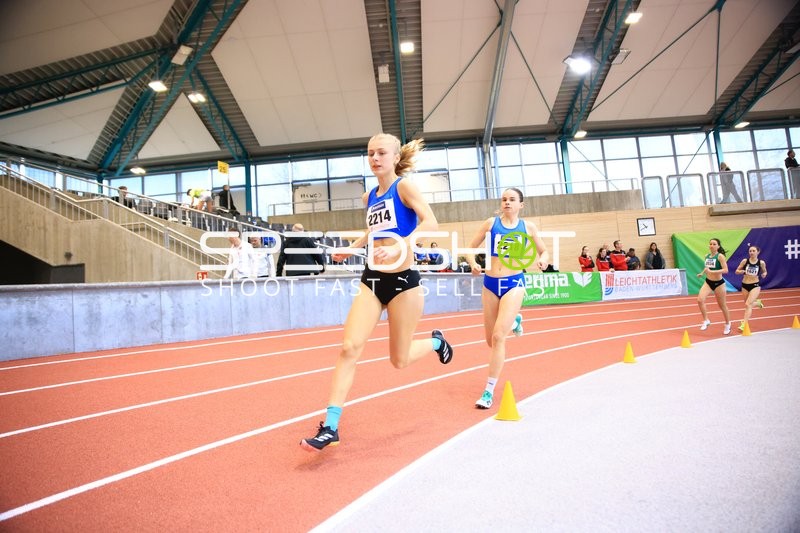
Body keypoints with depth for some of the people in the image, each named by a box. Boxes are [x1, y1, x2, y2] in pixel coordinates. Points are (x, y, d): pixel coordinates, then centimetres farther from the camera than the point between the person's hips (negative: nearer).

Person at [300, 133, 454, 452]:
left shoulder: (404, 186, -7)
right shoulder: (369, 197, 12)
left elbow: (430, 222, -22)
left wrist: (398, 247, -35)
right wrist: (351, 249, 22)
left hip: (403, 281, -5)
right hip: (372, 280, 5)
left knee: (399, 360, 8)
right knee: (349, 348, -12)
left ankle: (436, 342, 41)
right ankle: (330, 427, -6)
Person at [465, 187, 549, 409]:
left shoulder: (528, 227, 3)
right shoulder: (491, 223, 4)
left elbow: (544, 251, 14)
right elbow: (470, 248, 7)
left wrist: (543, 260, -9)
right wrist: (473, 264, -14)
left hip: (513, 283, -2)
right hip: (490, 283, 3)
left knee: (498, 337, -16)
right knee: (491, 340, 13)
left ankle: (489, 391, -4)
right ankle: (513, 321, 50)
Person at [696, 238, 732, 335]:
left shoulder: (720, 256, -14)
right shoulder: (707, 256, 3)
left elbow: (725, 270, -23)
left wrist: (711, 271, -31)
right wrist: (702, 273, 4)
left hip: (718, 283, -5)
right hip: (708, 282, 5)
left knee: (722, 305, 11)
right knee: (700, 300, -18)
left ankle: (727, 325, 32)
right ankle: (706, 321, -3)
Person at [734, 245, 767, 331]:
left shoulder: (761, 263, -5)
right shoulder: (745, 261, -4)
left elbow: (764, 271, 12)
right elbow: (737, 271, 3)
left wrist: (764, 274, -10)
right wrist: (742, 271, -19)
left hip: (755, 285, -3)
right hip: (745, 285, 3)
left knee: (748, 305, -16)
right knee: (749, 304, 18)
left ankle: (744, 324, -15)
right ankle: (757, 302, 55)